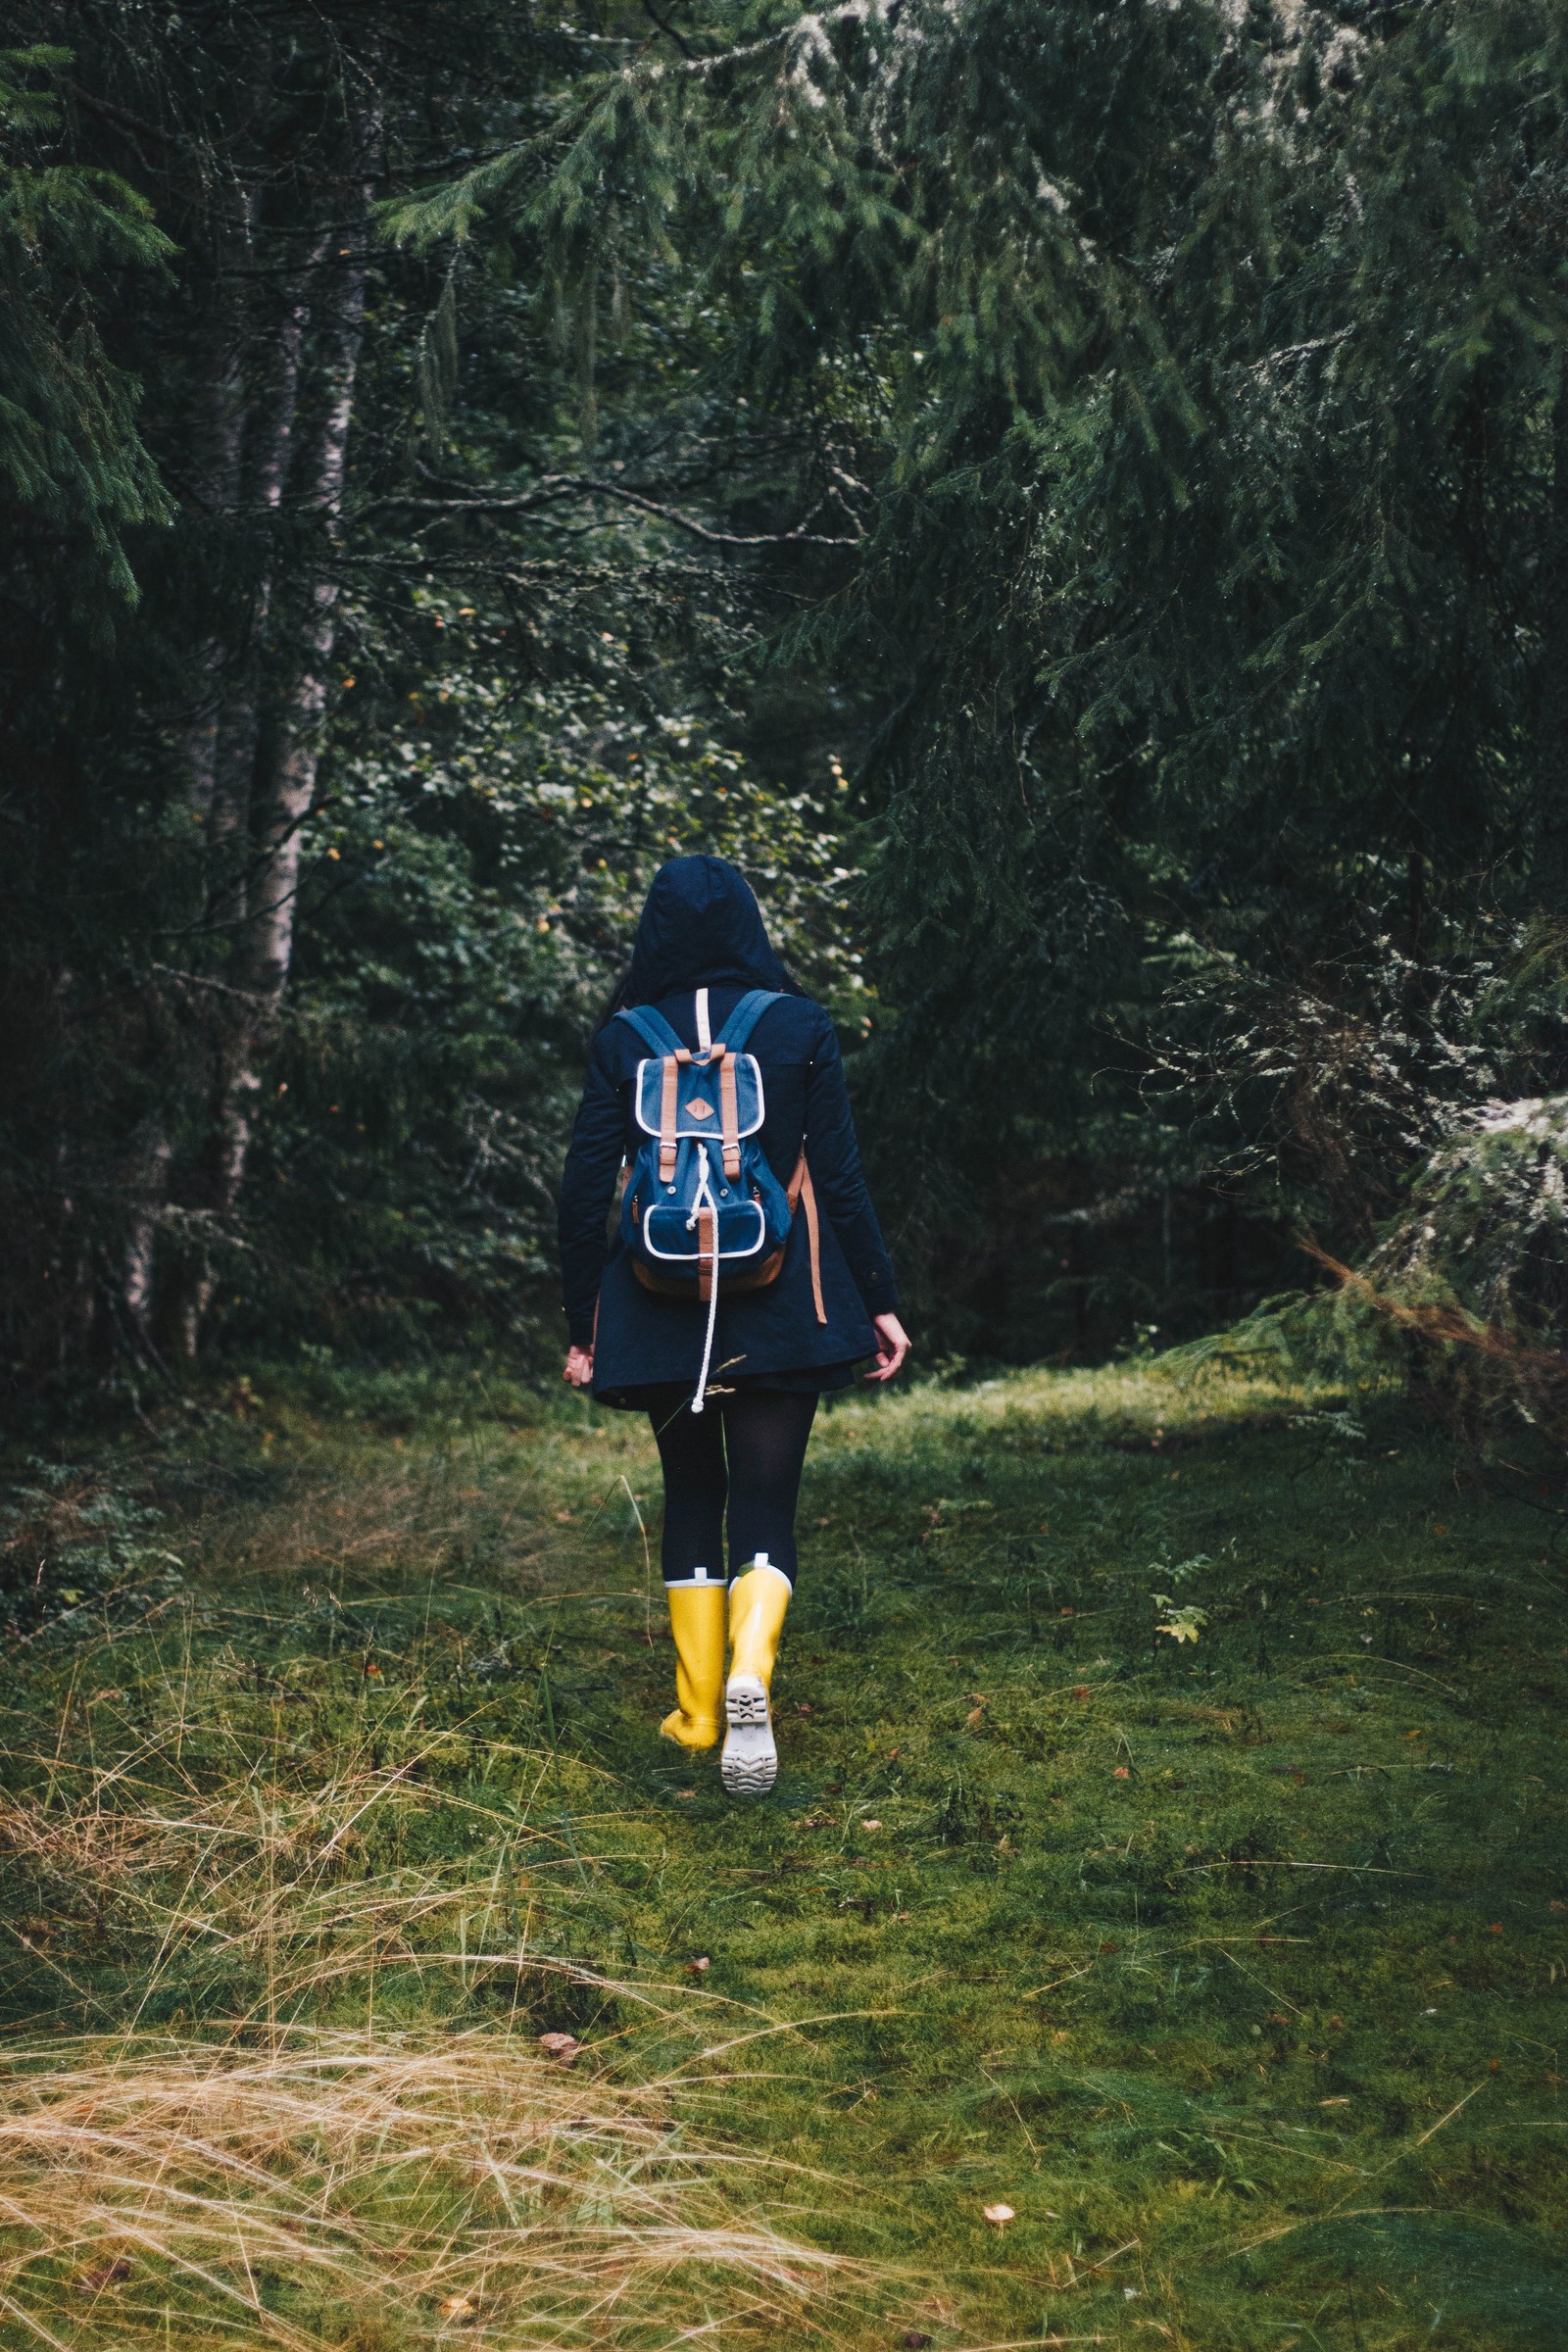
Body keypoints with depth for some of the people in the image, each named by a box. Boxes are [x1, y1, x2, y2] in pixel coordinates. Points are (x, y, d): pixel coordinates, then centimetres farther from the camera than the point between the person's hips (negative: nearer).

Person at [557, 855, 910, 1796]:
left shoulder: (623, 1038, 0)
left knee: (692, 1495, 17)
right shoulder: (800, 1027, -3)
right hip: (780, 1310, -1)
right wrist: (879, 1300, 4)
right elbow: (840, 1179, -3)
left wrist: (584, 1325, 6)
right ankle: (750, 1674, -21)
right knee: (767, 1504, 4)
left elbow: (587, 1189, -1)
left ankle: (698, 1708, 18)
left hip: (662, 1310, 1)